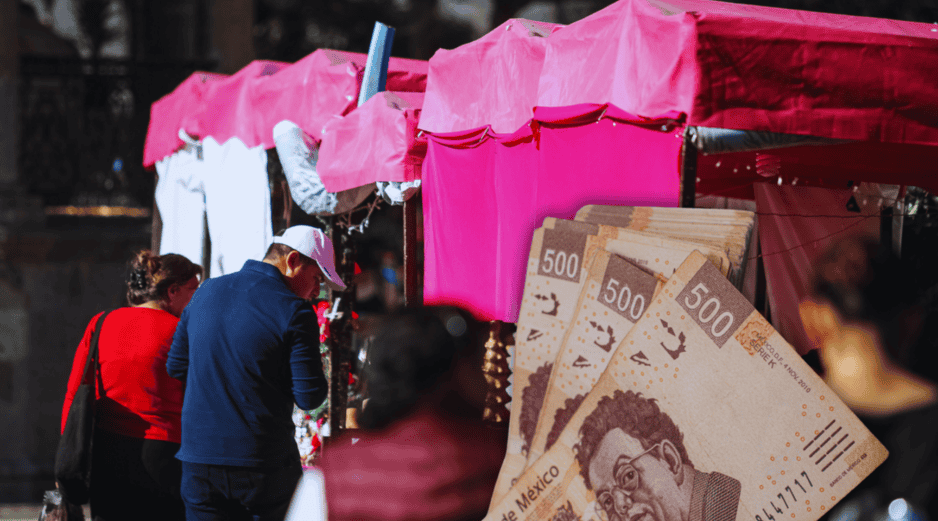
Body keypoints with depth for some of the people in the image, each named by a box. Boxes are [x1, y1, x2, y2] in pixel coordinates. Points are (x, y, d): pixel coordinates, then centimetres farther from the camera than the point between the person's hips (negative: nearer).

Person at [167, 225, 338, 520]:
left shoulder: (206, 292, 9)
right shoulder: (293, 311, -11)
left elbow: (175, 367, 16)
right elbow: (309, 397, -12)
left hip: (197, 460, 5)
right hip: (263, 464, -5)